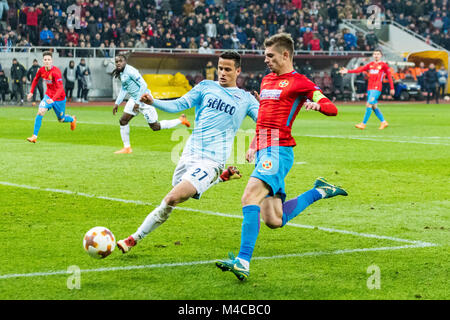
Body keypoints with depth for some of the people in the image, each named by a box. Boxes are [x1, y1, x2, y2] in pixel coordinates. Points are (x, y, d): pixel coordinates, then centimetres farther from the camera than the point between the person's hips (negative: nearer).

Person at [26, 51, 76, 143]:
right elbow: (36, 79, 15)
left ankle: (72, 119, 50)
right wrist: (31, 92, 11)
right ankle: (34, 136, -18)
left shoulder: (56, 71, -27)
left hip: (59, 98, -4)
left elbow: (60, 88, -34)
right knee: (40, 112, -20)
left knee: (61, 119, 13)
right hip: (48, 96, 4)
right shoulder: (41, 70, -8)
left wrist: (53, 99, -45)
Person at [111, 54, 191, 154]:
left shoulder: (130, 71, -20)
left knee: (155, 127, -1)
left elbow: (143, 85, -24)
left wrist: (137, 102, -23)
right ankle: (127, 148, 13)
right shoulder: (120, 73, 9)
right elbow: (124, 88, 23)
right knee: (123, 121, 2)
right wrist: (117, 103, 18)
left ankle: (181, 120, 14)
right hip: (134, 99, 9)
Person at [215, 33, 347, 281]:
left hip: (278, 150, -8)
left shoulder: (299, 82, -1)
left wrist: (317, 104, -31)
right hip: (263, 152, 8)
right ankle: (319, 191, 27)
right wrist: (253, 146, 25)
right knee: (273, 221, 6)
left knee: (250, 197, -27)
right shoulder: (267, 80, 23)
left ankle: (243, 262, -32)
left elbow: (332, 109, -9)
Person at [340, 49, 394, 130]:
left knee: (369, 104, -14)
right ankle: (383, 122, 21)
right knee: (374, 106, 8)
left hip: (376, 88, -6)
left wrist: (392, 88, 4)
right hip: (369, 88, 6)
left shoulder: (383, 65, 1)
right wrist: (348, 71, -4)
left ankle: (363, 124, -12)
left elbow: (389, 76, 4)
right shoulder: (370, 64, 15)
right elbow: (360, 69, 7)